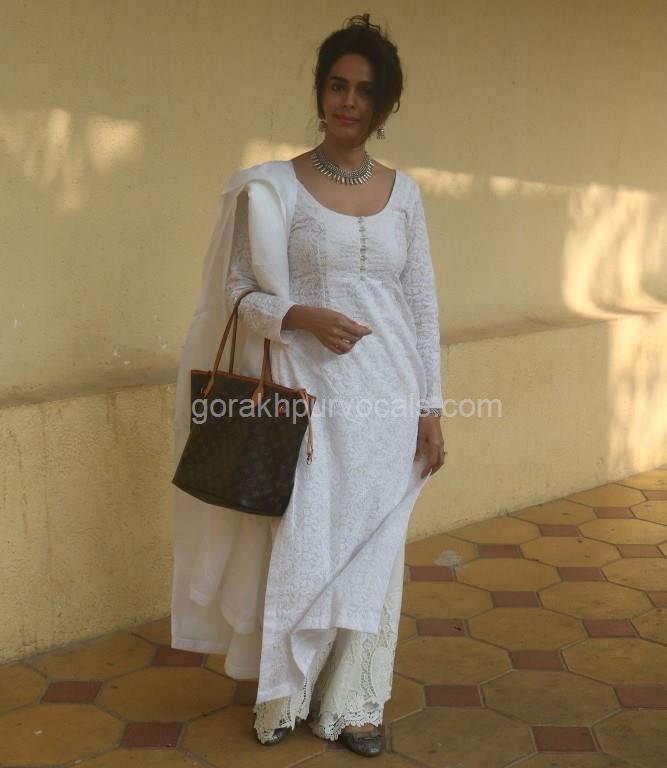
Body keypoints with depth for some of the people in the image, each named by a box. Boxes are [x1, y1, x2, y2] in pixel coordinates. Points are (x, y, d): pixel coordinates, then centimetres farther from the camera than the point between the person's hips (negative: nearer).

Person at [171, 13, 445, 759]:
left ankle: (351, 702, 27)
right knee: (300, 547, 3)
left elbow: (423, 303, 7)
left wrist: (431, 407, 4)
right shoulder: (271, 185, -5)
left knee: (374, 550, 10)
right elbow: (240, 292, -3)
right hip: (310, 395, -3)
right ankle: (284, 695, 27)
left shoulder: (403, 190, 6)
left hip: (389, 397, 3)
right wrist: (301, 317, -23)